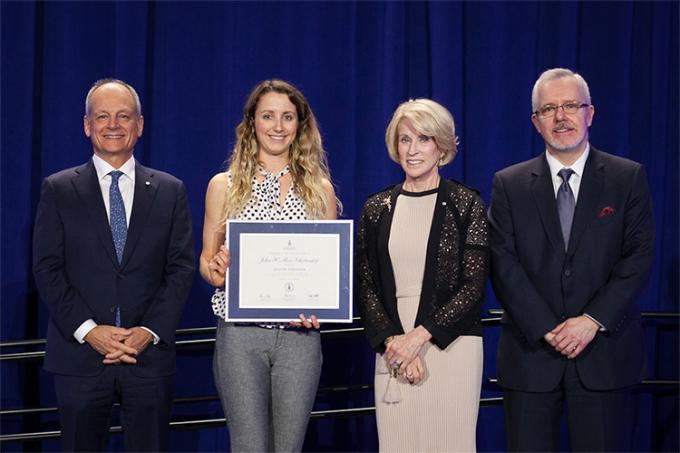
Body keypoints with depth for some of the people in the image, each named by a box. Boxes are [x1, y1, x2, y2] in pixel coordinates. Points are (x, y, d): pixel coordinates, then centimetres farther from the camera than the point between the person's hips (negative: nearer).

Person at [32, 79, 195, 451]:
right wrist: (87, 330, -12)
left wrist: (150, 331, -9)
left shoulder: (169, 191, 8)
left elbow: (181, 268, 3)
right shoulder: (58, 190, 5)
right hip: (79, 357, -1)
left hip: (150, 354, 1)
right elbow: (47, 269, -1)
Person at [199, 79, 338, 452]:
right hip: (240, 334, -1)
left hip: (300, 335, 1)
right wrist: (215, 270, -13)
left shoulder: (320, 188, 9)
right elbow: (206, 259, 11)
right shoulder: (224, 185, 6)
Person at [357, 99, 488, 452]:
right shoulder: (377, 208, 9)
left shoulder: (466, 204, 1)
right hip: (393, 351, 2)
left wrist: (420, 335, -13)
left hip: (450, 347, -2)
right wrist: (392, 340, -8)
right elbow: (365, 288, 7)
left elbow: (474, 286, -5)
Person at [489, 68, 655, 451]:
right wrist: (546, 329, -11)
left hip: (604, 353, -1)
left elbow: (639, 256, -3)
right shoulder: (509, 185, 6)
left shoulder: (628, 178, 4)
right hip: (531, 351, 1)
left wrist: (594, 321, -13)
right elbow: (503, 264, -2)